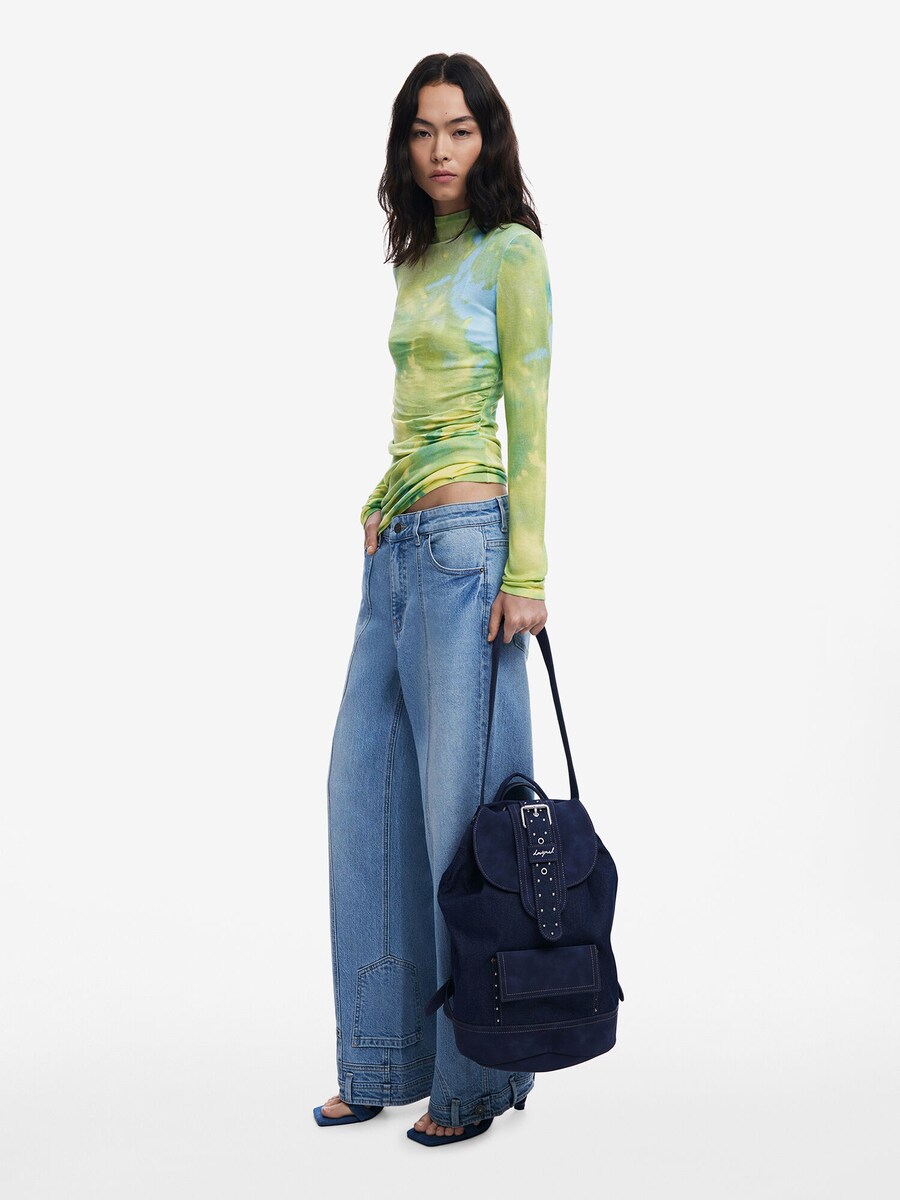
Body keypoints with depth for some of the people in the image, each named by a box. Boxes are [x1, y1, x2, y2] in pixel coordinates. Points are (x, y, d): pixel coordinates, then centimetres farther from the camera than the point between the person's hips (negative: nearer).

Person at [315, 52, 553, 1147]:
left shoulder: (511, 252, -3)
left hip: (463, 541, -8)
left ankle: (475, 1078, 10)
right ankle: (383, 1060, 20)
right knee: (366, 789, 9)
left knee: (460, 800, -4)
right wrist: (381, 514, 18)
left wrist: (527, 574, -15)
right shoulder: (418, 261, 19)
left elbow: (531, 421, -9)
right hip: (393, 548, 8)